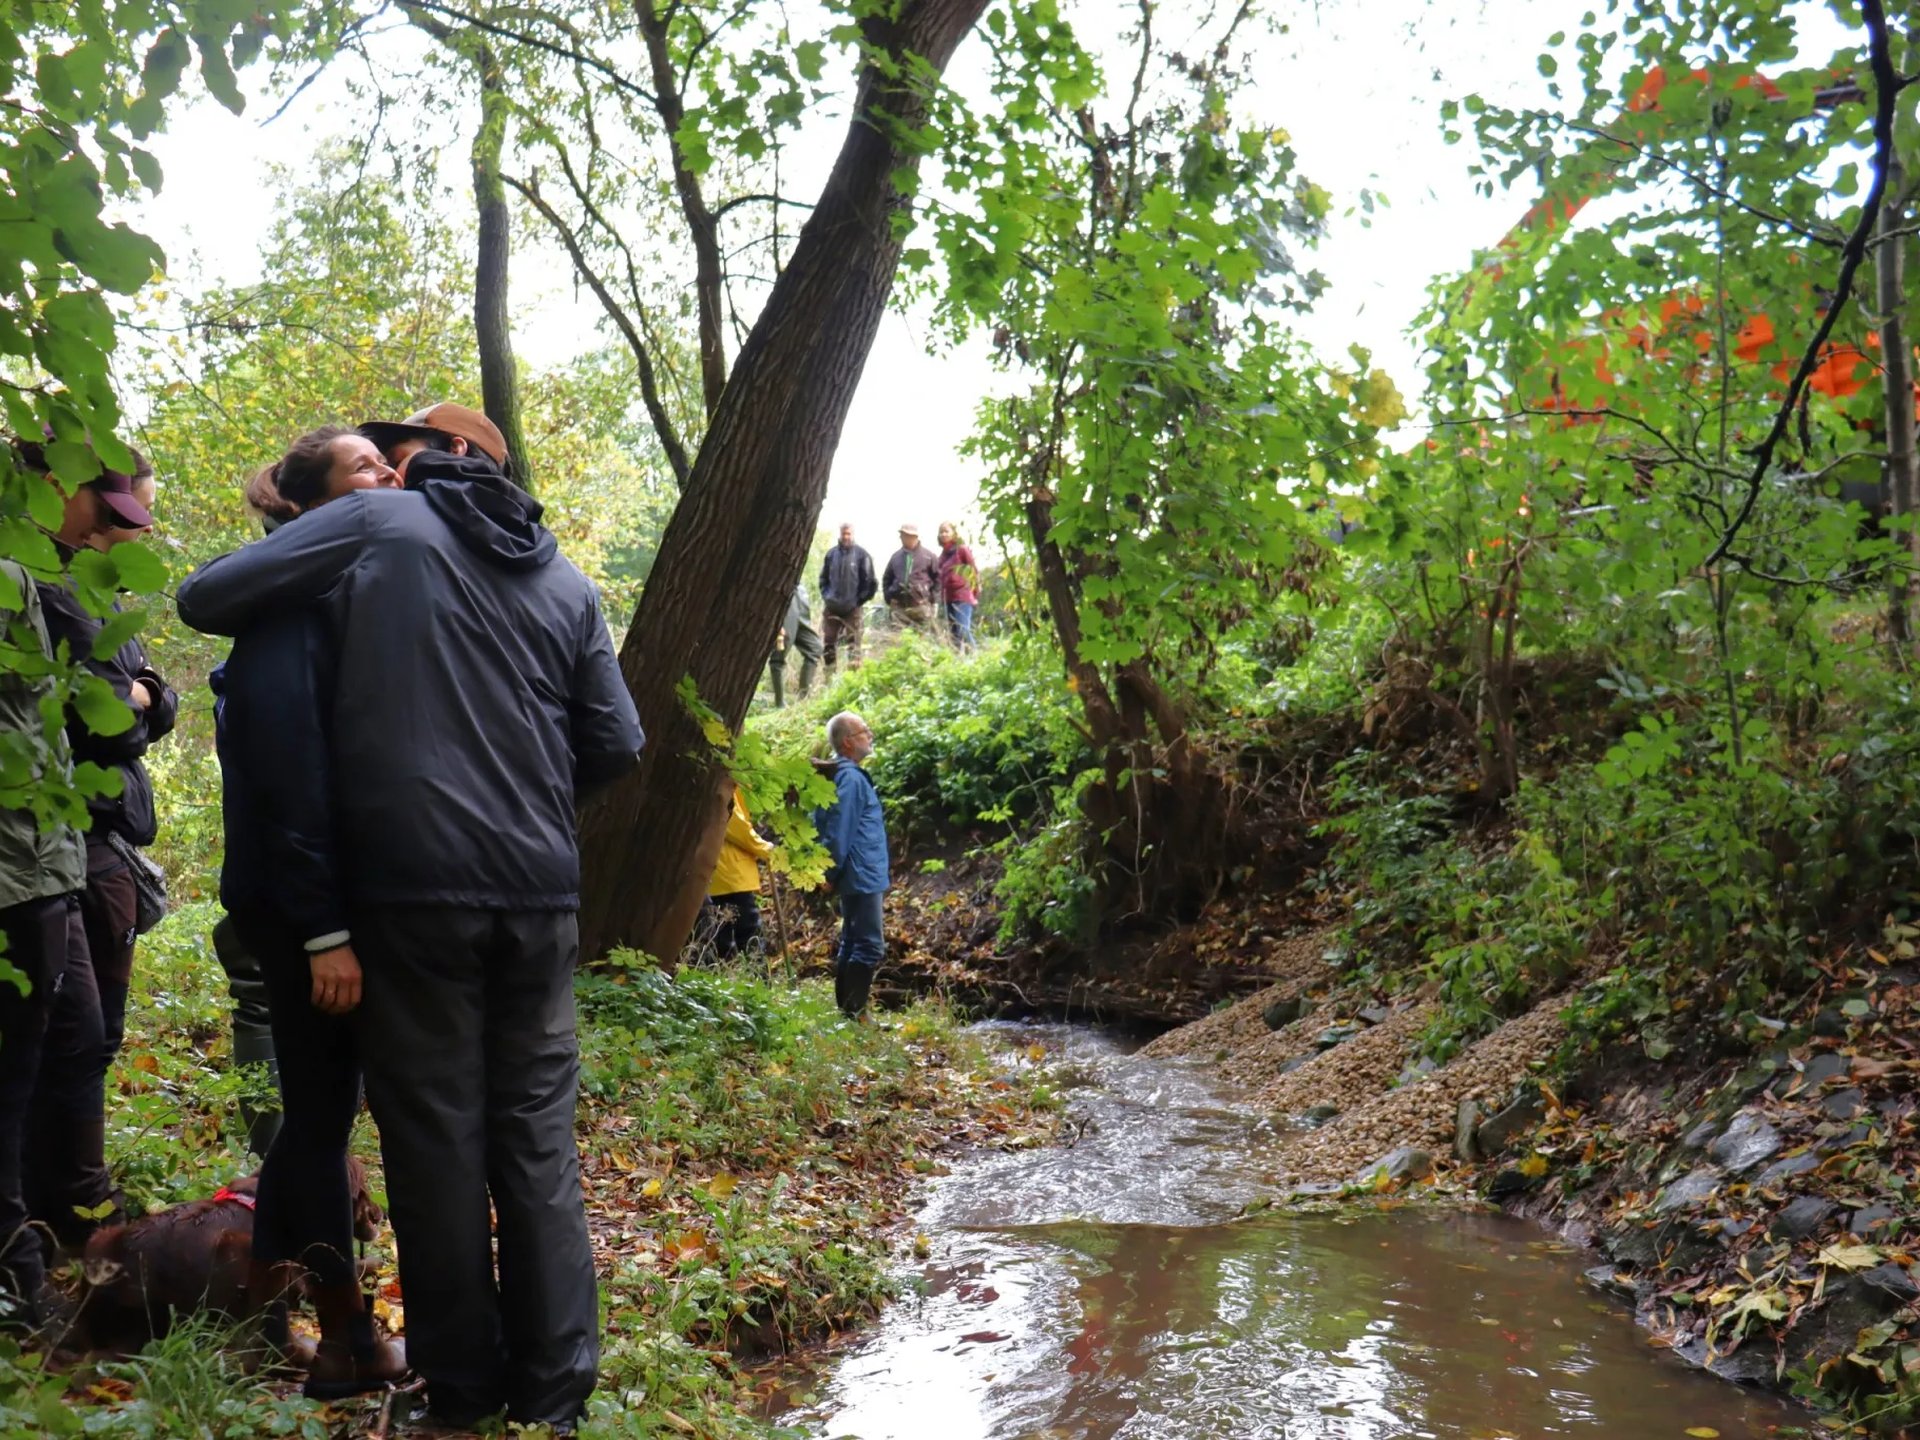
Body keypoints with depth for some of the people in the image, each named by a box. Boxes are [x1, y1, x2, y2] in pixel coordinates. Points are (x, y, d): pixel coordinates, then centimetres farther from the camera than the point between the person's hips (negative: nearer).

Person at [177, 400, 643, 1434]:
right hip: (540, 894, 4)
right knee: (538, 1136, 9)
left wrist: (314, 604, 19)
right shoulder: (566, 584, 13)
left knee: (436, 1137, 5)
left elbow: (206, 597, 0)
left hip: (413, 888, -3)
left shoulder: (376, 524, 2)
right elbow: (616, 745, 11)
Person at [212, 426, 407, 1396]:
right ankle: (351, 1347, 12)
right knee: (322, 1113, 1)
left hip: (341, 893, 9)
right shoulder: (293, 598, -13)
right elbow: (286, 766, -20)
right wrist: (323, 930, -23)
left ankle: (266, 1312, 29)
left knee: (316, 1109, 16)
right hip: (304, 905, -9)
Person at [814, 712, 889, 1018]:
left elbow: (835, 828, 20)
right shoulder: (851, 778, -17)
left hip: (857, 878, 10)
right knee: (870, 947, -9)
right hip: (862, 877, -10)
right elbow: (838, 831, -21)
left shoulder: (848, 775, 14)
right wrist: (833, 874, -14)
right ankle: (853, 1014, -8)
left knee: (851, 944, 15)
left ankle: (845, 1011, 21)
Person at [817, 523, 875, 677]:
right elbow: (823, 578, 17)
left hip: (852, 610, -4)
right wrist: (826, 596, 5)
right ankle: (829, 677, 14)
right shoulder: (831, 553, 7)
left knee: (853, 643, -4)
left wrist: (859, 600, -5)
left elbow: (869, 582, -1)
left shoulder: (861, 555, -3)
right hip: (831, 608, 4)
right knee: (828, 642, 5)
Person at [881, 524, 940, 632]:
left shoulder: (928, 556, 1)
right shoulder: (896, 556, 12)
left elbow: (938, 577, 3)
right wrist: (889, 597, 10)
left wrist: (931, 594, -4)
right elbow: (886, 579, 20)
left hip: (921, 607, -3)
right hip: (899, 606, 3)